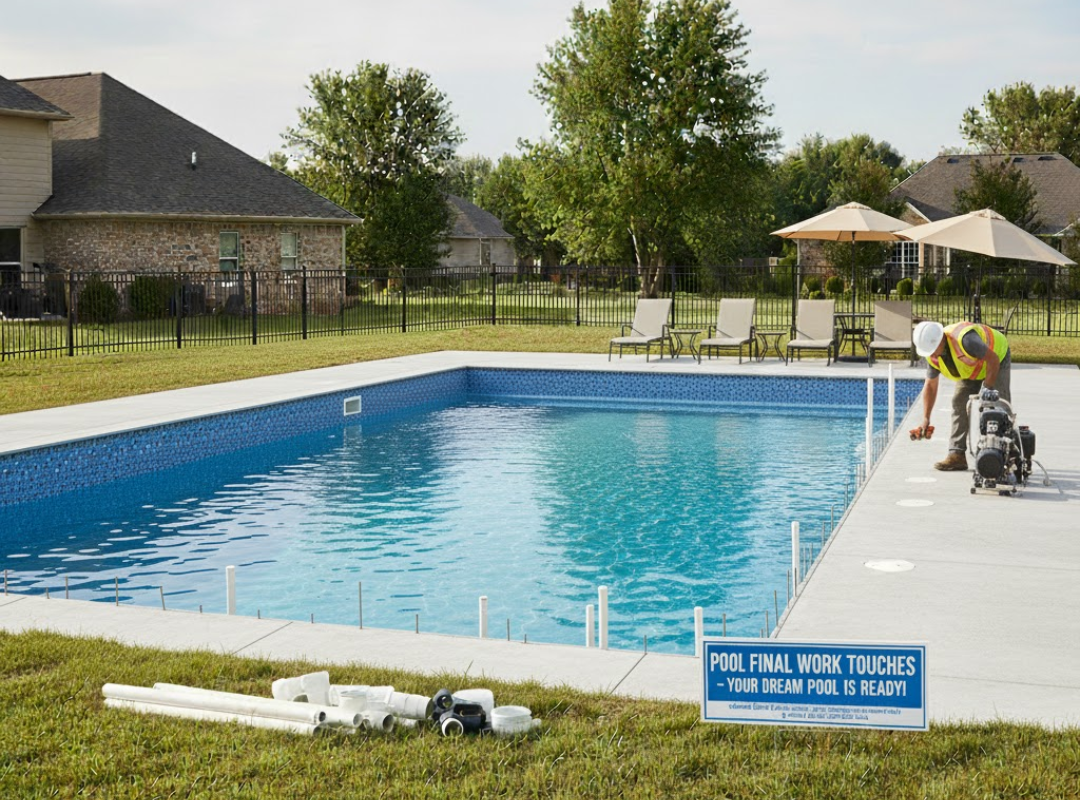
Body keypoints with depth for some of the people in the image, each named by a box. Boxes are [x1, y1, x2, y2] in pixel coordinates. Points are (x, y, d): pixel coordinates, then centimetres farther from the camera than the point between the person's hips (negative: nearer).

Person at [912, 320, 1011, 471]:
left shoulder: (964, 339, -41)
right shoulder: (932, 355, -17)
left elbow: (993, 360, -33)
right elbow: (930, 385, -5)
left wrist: (987, 388, -31)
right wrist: (926, 418, -6)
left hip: (998, 361, -6)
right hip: (971, 371, 6)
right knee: (959, 403, -6)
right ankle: (957, 455, -7)